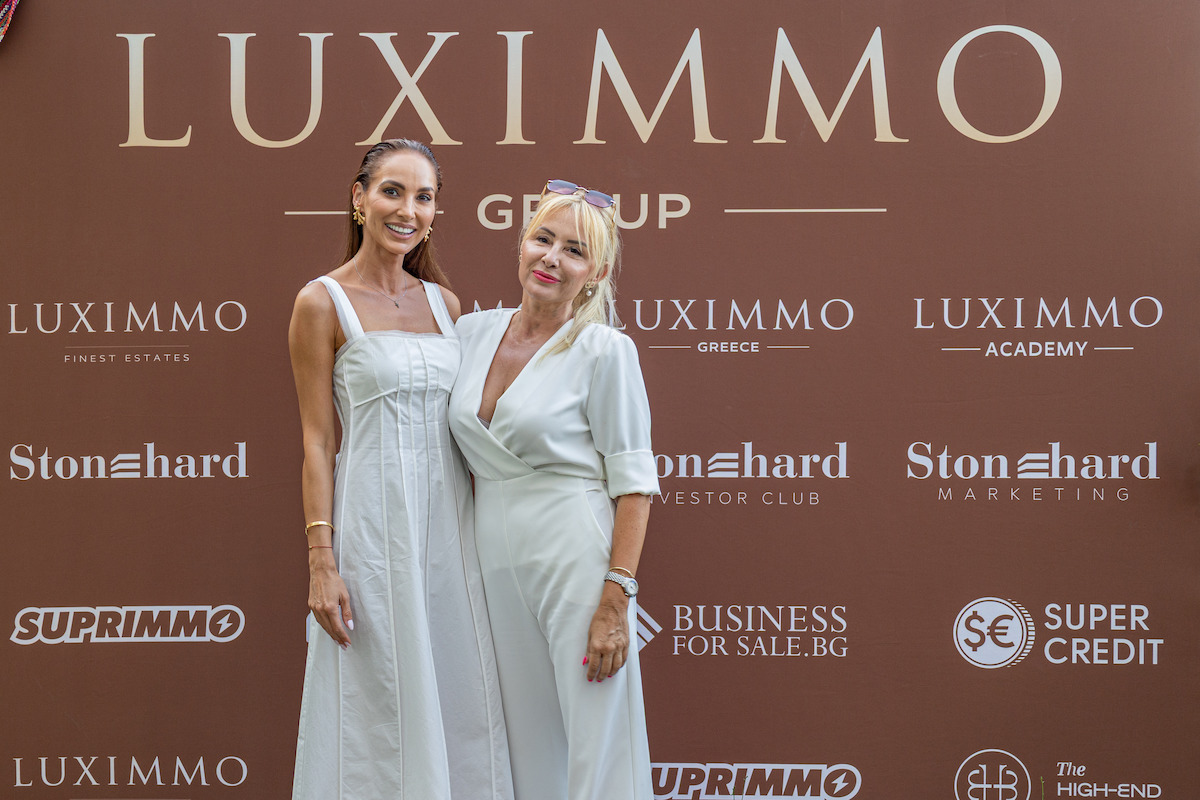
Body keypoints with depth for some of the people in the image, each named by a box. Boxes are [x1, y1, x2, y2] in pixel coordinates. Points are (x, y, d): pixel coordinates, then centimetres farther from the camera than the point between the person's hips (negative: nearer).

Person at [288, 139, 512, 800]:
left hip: (450, 522, 5)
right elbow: (317, 440, -7)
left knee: (459, 707, 8)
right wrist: (322, 561, -13)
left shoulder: (443, 302, 11)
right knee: (379, 708, 0)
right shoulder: (323, 302, -4)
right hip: (372, 518, -5)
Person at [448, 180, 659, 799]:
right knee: (523, 745, 11)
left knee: (598, 747, -3)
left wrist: (615, 602, -17)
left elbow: (633, 484, -10)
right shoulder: (474, 331, 9)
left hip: (576, 556, -5)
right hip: (493, 560, 5)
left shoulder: (604, 351, -8)